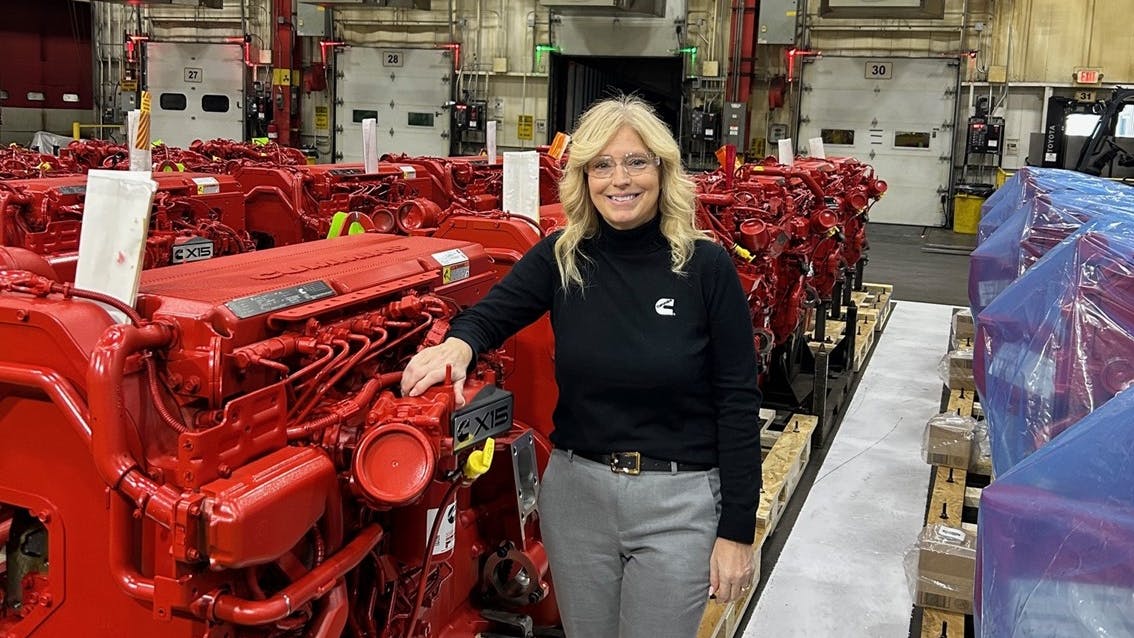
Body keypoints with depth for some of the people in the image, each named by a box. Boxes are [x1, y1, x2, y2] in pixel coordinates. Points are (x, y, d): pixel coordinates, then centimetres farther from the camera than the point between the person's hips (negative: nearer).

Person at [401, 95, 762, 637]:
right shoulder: (560, 257, -1)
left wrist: (737, 529, -8)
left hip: (677, 500, -3)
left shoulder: (706, 267, -9)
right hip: (575, 491, 3)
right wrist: (458, 345, -34)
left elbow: (737, 403, -8)